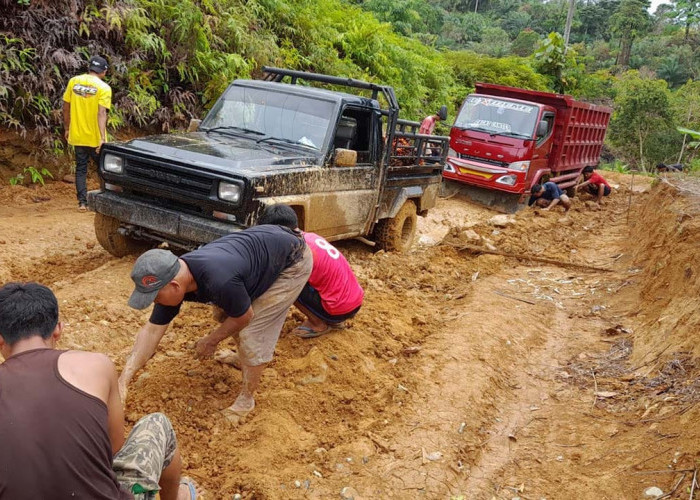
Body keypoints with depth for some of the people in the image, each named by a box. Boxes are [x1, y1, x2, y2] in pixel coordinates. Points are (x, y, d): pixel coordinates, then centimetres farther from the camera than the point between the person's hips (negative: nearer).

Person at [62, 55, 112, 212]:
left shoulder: (74, 81, 3)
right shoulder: (104, 88, -9)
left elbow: (66, 107, 6)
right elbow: (101, 113, -20)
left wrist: (67, 128, 18)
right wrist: (102, 137, -25)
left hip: (77, 135, 4)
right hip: (94, 137, -3)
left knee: (81, 168, 11)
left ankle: (82, 202, 7)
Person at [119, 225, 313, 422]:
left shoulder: (219, 281, -40)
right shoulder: (173, 278, -15)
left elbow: (244, 317, -20)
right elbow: (152, 330, -7)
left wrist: (211, 341, -5)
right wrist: (124, 379, -11)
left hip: (293, 260, -8)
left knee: (253, 332, -10)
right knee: (225, 313, 17)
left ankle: (246, 399, 9)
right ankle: (246, 354, 44)